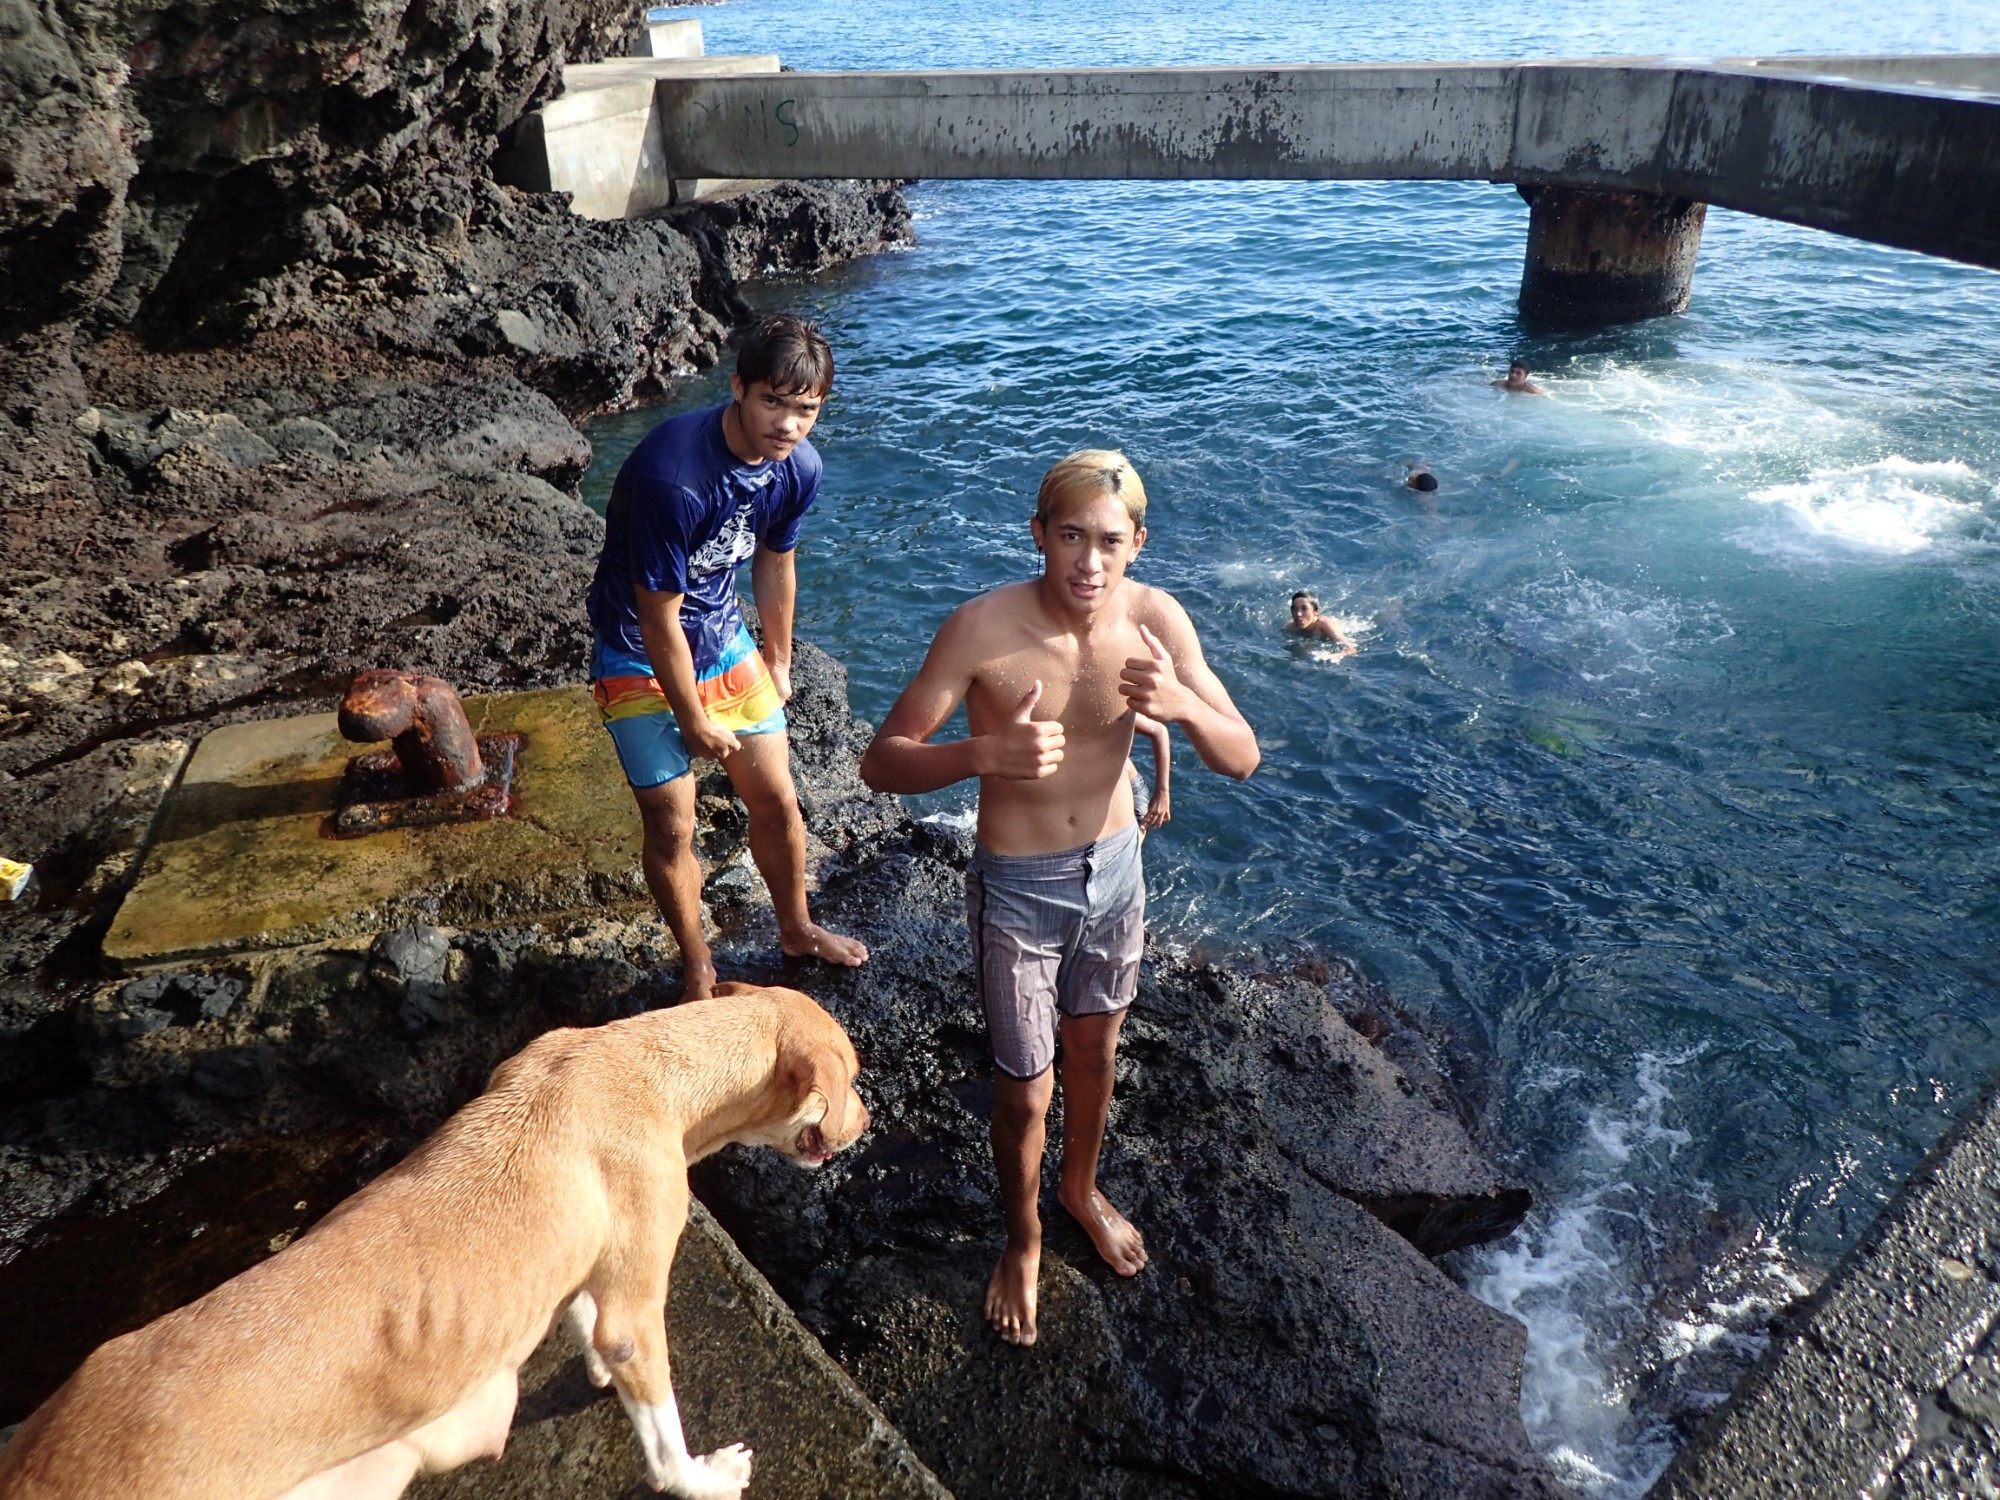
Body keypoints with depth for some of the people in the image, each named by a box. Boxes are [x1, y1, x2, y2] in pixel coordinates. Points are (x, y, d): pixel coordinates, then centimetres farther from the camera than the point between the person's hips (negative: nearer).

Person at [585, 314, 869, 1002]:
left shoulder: (798, 468, -12)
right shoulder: (672, 475, -34)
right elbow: (660, 619, -25)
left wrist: (778, 660, 18)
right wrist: (695, 720, -14)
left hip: (724, 640, 6)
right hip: (643, 660, -5)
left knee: (776, 798, 11)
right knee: (672, 828, 1)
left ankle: (797, 930, 37)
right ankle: (698, 968, 25)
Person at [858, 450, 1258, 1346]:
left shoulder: (1155, 619, -15)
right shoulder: (983, 629, -25)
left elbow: (1242, 760, -11)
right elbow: (882, 763, -23)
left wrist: (1184, 705, -33)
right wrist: (986, 752, -42)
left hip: (1114, 871, 4)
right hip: (1018, 890, -3)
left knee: (1094, 1051, 25)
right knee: (1025, 1091, 10)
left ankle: (1082, 1188, 55)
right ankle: (1023, 1239, 41)